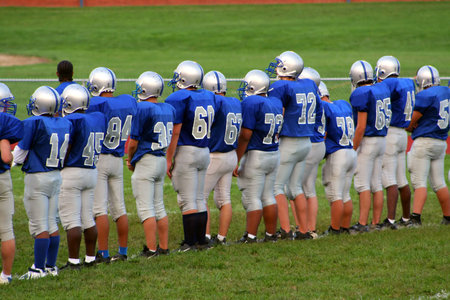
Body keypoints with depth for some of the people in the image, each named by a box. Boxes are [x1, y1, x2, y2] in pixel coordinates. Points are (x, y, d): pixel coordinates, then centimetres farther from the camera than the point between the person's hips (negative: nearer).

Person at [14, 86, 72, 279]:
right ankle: (51, 266, 18)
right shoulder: (65, 124, 1)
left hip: (37, 177, -7)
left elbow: (19, 156, -11)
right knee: (52, 223, 13)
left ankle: (39, 269, 0)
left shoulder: (33, 124, -18)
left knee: (39, 226, -3)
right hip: (56, 176, 7)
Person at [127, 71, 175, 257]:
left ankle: (151, 249, -6)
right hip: (162, 160, 8)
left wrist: (131, 160, 5)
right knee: (159, 207, 15)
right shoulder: (169, 109, 7)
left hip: (145, 164, -8)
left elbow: (134, 142, -15)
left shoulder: (142, 109, -16)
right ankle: (164, 247, 18)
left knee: (145, 208, -4)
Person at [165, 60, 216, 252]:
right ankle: (201, 241, 17)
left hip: (185, 151, -7)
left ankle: (189, 243, -2)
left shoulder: (179, 100, -15)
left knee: (187, 201, -4)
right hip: (204, 152, 7)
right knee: (199, 199, 13)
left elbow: (175, 132, -16)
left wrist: (169, 159, -11)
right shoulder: (208, 97, 7)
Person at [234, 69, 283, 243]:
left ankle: (250, 236, -4)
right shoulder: (276, 103, 8)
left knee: (252, 198, -4)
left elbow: (245, 136, -16)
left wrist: (236, 161, -12)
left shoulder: (251, 103, -15)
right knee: (268, 196, 14)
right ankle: (271, 234, 16)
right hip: (274, 155, 7)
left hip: (255, 156, -7)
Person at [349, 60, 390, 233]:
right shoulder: (383, 90, 7)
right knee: (376, 184, 11)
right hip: (382, 140, 8)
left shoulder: (361, 94, -17)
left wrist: (353, 149, -12)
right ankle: (376, 222, 13)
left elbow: (361, 126, -18)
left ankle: (362, 224, -8)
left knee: (362, 184, -6)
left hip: (367, 141, -8)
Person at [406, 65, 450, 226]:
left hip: (424, 142, -7)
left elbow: (413, 121, -7)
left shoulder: (425, 95, -14)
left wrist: (410, 128, 14)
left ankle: (416, 217, -16)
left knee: (419, 182, -8)